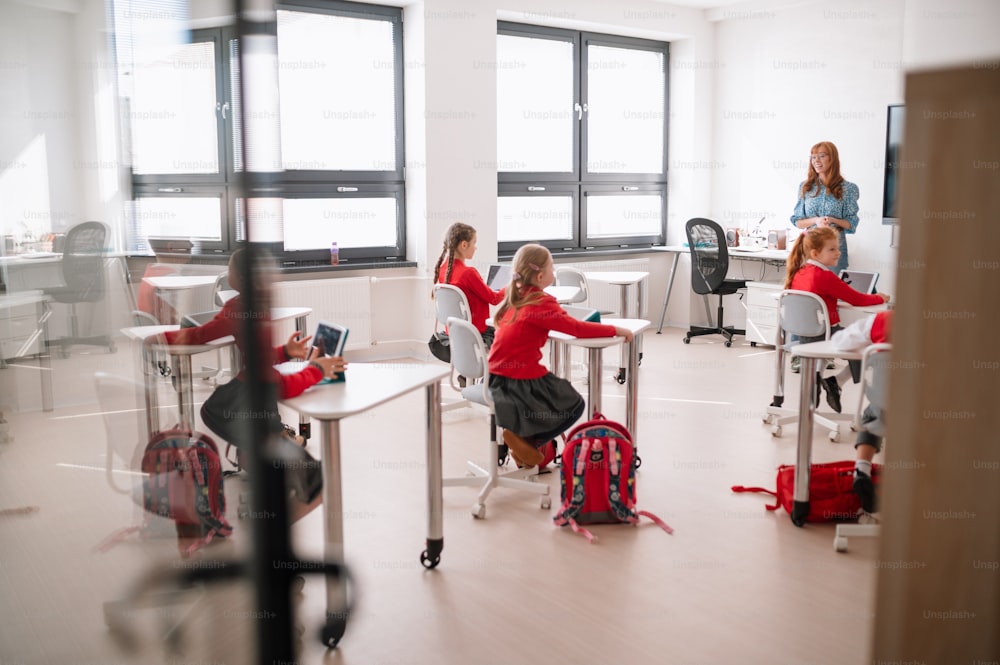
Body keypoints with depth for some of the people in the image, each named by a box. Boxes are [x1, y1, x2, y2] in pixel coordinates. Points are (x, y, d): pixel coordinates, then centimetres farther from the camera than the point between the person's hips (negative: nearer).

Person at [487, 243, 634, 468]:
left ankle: (525, 439, 17)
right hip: (521, 382, -8)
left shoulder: (514, 296, 6)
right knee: (575, 405, 15)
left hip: (499, 380, 8)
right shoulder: (541, 303, -17)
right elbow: (577, 328, -16)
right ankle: (525, 440, 4)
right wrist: (617, 330, -7)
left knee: (563, 392, 29)